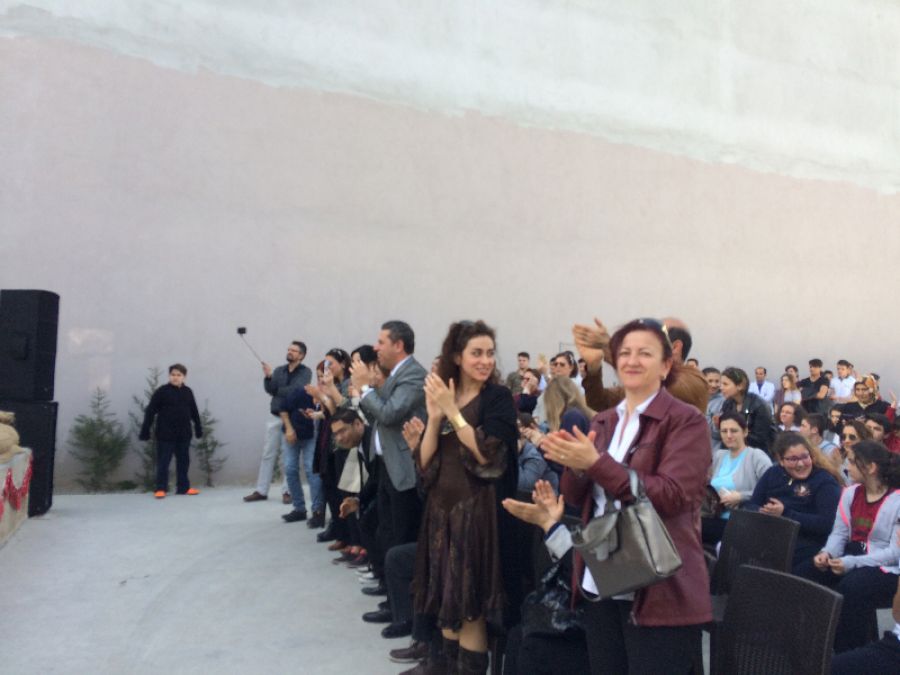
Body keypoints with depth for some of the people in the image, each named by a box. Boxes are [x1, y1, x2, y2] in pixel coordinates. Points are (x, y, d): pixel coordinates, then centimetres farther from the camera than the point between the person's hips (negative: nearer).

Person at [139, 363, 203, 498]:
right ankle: (161, 489, 9)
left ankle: (183, 487, 18)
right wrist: (145, 431, -10)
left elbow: (194, 412, 15)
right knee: (163, 462, 1)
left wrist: (198, 428, 18)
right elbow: (150, 411, -7)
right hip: (165, 434, -4)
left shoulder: (188, 392, 5)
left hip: (184, 434, 4)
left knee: (183, 461, 10)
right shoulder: (162, 391, -7)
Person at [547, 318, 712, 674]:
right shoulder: (603, 421, 11)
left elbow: (671, 497, -20)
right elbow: (576, 498, 11)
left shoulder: (686, 420, -8)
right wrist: (575, 466, -11)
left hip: (658, 590, -6)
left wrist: (596, 463, -24)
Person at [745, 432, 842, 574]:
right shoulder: (773, 474, 15)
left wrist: (785, 514, -18)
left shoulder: (825, 481, -1)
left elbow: (826, 524, -13)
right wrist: (763, 512, -14)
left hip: (804, 547, -5)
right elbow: (750, 506, 10)